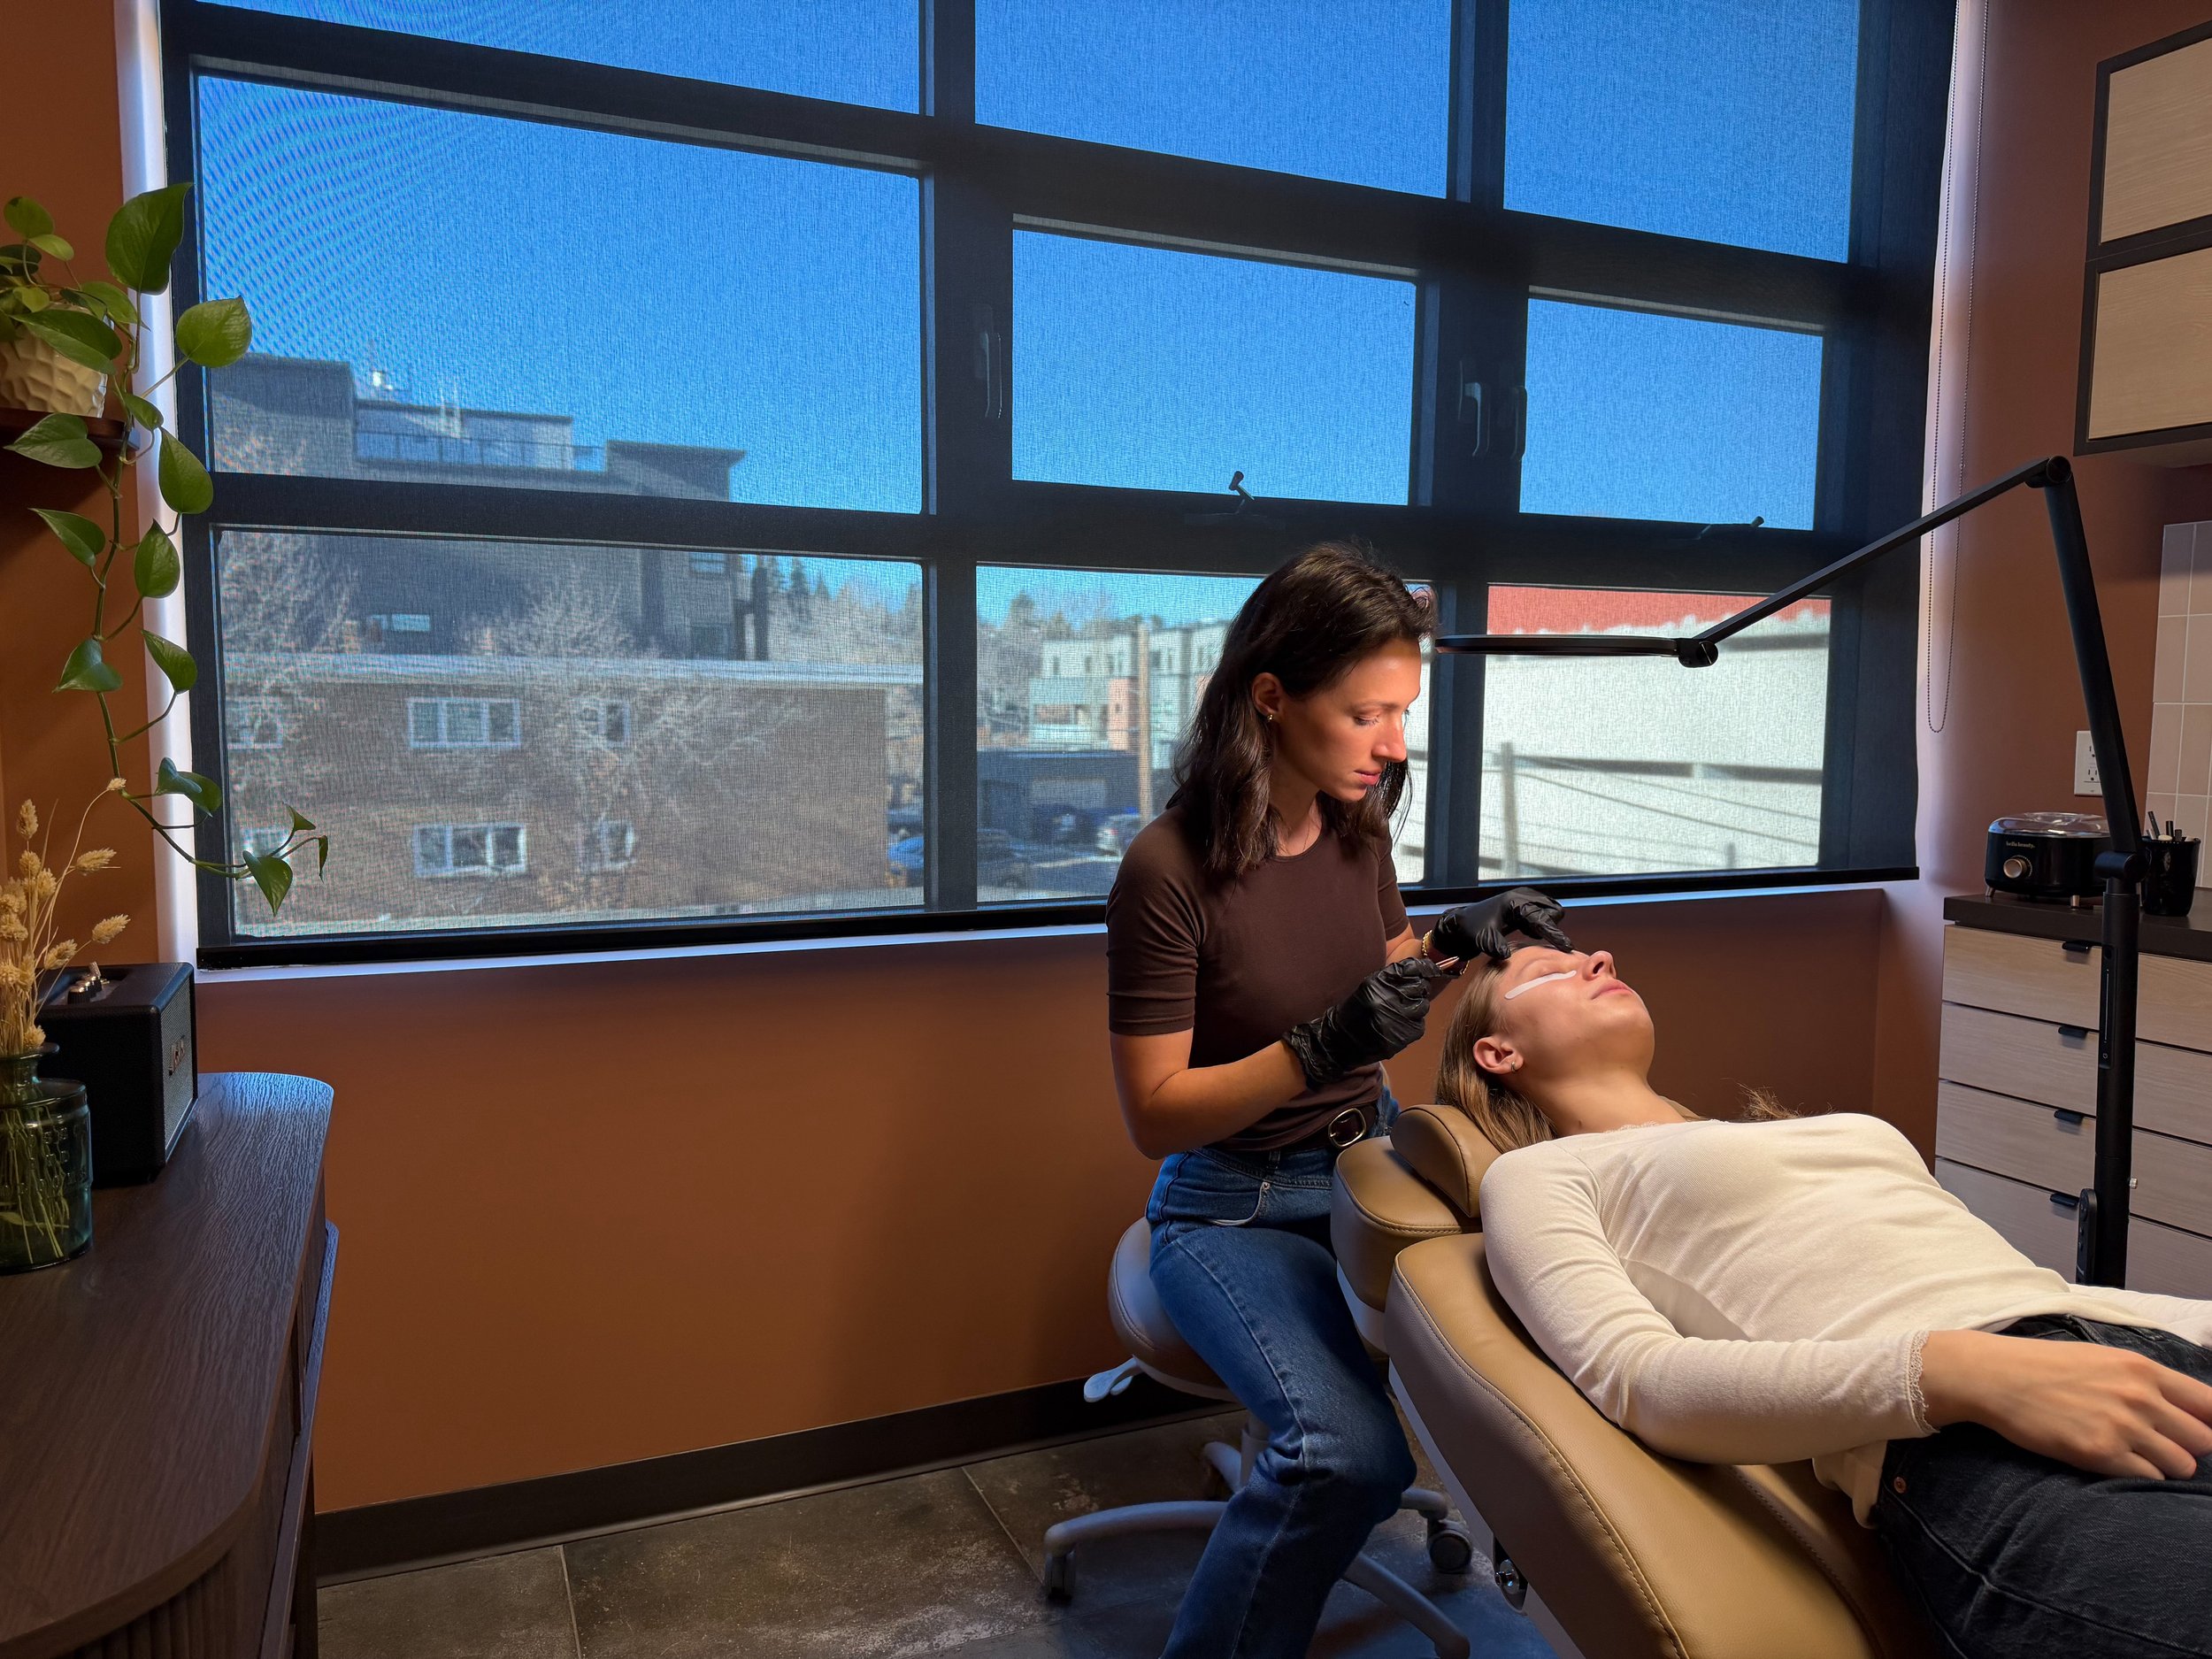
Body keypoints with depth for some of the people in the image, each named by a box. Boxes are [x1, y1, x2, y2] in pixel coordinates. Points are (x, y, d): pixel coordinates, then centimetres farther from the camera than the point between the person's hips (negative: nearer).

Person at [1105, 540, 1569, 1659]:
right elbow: (1154, 1116, -15)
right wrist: (1323, 1047, -26)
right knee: (1348, 1452, -30)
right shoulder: (1171, 871, -19)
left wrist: (1454, 943, -4)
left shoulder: (1355, 829, 0)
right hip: (1234, 1208, -6)